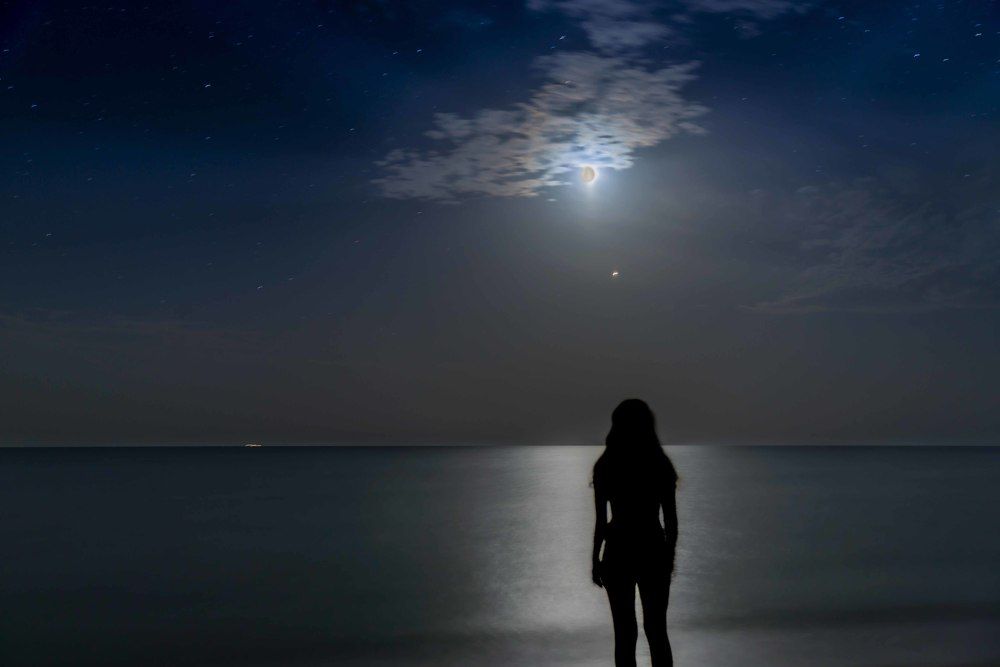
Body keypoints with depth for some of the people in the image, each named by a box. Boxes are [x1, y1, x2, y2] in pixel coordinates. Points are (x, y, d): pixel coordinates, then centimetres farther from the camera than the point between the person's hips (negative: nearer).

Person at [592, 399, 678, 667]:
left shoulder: (605, 467, -8)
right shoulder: (661, 465, -4)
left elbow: (601, 521, -7)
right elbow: (671, 520, -1)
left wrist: (596, 559, 3)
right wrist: (669, 556, 11)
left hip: (618, 553, -2)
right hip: (653, 551, 2)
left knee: (625, 633, 6)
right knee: (656, 630, 13)